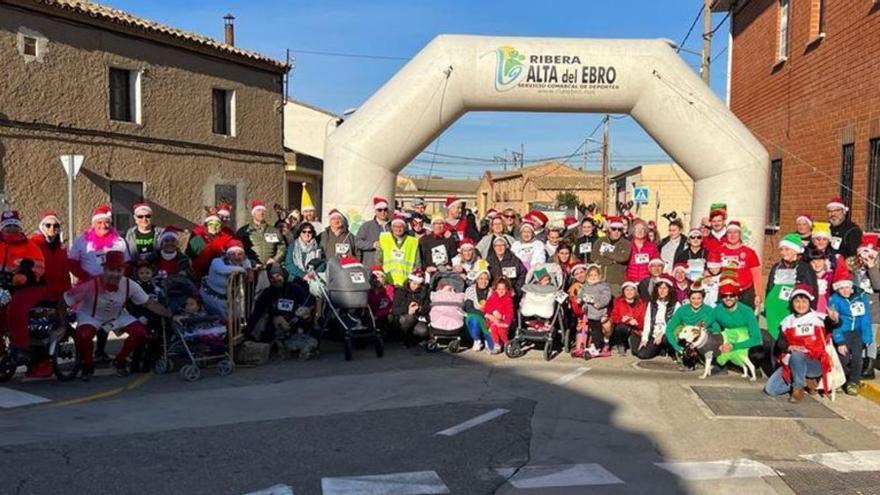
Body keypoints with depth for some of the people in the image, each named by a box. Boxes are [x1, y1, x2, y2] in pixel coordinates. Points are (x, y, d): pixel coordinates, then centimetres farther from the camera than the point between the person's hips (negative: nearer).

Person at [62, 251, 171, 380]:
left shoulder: (130, 285, -26)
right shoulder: (91, 285, -36)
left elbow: (149, 303, -14)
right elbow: (64, 302, -24)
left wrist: (170, 315, -26)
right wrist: (62, 326, -23)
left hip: (117, 316, 3)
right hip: (90, 316, -3)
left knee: (141, 332, -15)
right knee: (83, 335, -34)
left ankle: (119, 360, 10)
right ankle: (88, 365, -2)